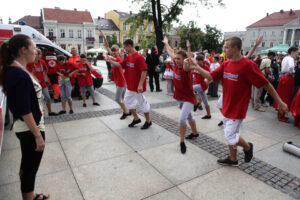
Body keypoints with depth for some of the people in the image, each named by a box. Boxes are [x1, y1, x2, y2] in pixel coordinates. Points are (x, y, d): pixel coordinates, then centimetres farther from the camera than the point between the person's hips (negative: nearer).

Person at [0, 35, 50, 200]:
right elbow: (24, 111, -23)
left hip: (23, 128, 10)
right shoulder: (20, 75, -22)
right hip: (30, 128, -10)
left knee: (26, 164, 23)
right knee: (31, 168, 6)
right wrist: (38, 135, -20)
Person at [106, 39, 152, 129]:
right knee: (128, 101, 16)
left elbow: (144, 71, -23)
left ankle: (148, 121, 22)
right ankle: (136, 119, 31)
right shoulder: (128, 57, 8)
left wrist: (140, 85, -26)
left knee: (142, 103, 4)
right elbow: (120, 65, 13)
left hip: (138, 87, -9)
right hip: (130, 86, 9)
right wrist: (110, 61, 5)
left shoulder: (139, 57, -18)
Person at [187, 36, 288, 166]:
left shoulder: (248, 65, -18)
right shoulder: (225, 65, 3)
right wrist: (196, 66, -11)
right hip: (227, 107, 7)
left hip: (237, 109, -7)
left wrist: (279, 101, -9)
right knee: (229, 135, 18)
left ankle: (248, 147, 29)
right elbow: (210, 77, -1)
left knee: (230, 137, -2)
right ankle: (233, 159, 37)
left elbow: (265, 83, -14)